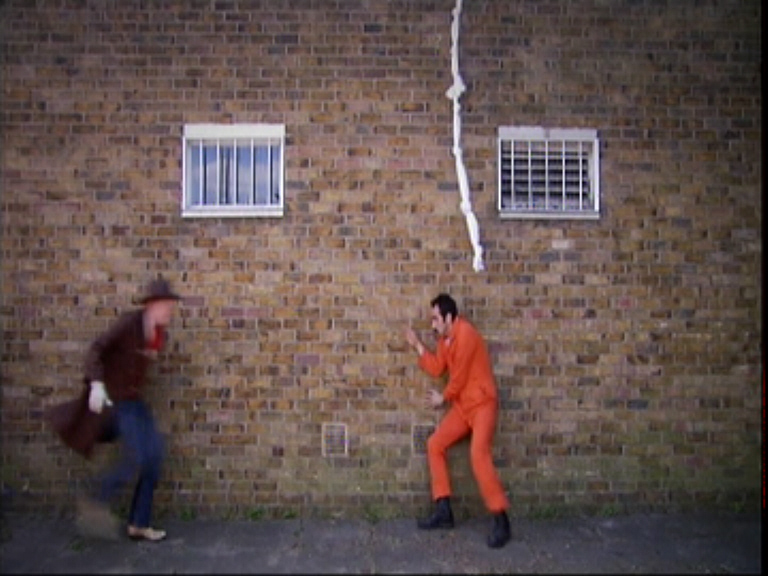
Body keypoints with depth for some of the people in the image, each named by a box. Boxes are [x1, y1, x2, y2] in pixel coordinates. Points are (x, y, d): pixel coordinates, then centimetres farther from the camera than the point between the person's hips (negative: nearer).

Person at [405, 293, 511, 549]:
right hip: (461, 404, 9)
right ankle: (444, 511, 9)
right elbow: (437, 368, 10)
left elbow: (459, 376, -15)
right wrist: (418, 346, 6)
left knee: (478, 455, -22)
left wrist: (442, 398, 0)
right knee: (435, 444, 4)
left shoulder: (465, 335, -18)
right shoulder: (445, 338, 12)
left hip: (481, 403, -9)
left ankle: (501, 521, -13)